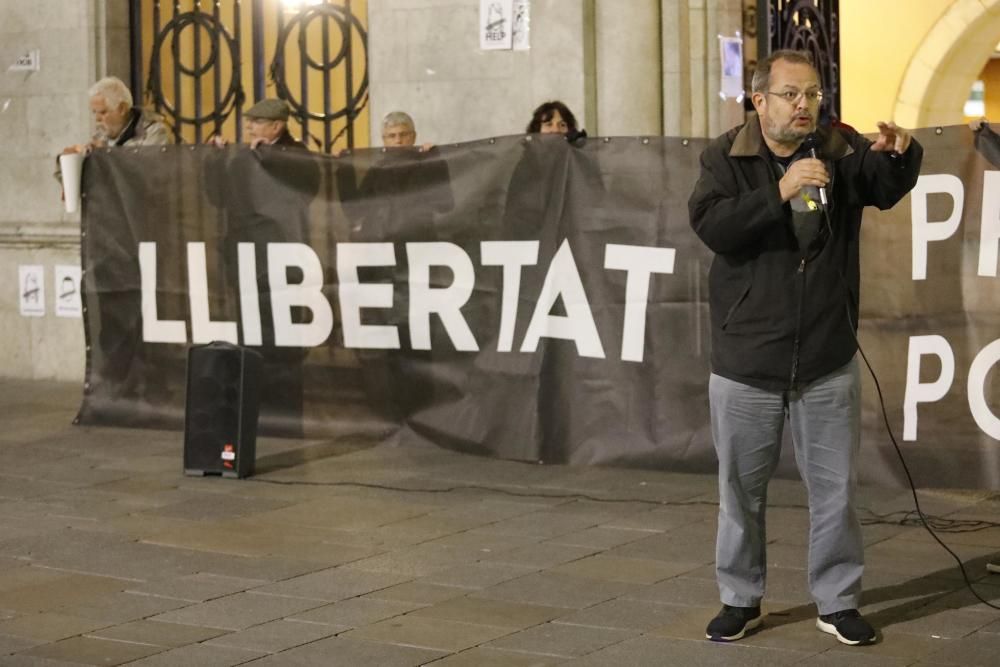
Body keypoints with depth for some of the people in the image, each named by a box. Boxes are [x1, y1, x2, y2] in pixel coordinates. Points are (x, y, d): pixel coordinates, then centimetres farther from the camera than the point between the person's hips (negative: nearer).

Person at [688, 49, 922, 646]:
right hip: (745, 363, -1)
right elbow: (711, 226, -20)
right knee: (742, 489, 11)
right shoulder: (727, 158, -5)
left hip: (828, 363, 1)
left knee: (835, 489, 9)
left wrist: (900, 153, -33)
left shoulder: (842, 151, 0)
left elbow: (889, 188, -12)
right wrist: (781, 191, -31)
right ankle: (741, 600, 25)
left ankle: (838, 602, 22)